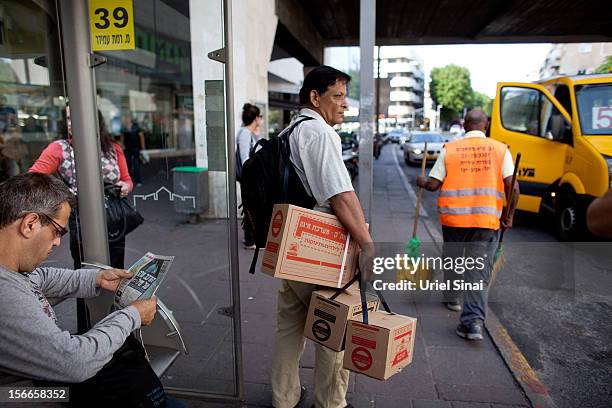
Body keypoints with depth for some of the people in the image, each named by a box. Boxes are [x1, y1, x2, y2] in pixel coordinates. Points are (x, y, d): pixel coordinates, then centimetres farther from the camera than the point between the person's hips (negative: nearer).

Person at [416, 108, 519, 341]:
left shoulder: (449, 149, 1)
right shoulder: (500, 149, 3)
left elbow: (433, 184, -1)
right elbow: (512, 187, -4)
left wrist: (421, 182, 22)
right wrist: (509, 216, 9)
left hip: (453, 217, 0)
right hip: (488, 219, 0)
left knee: (452, 259, 23)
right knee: (479, 271, 4)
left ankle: (452, 298, 41)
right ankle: (474, 321, -4)